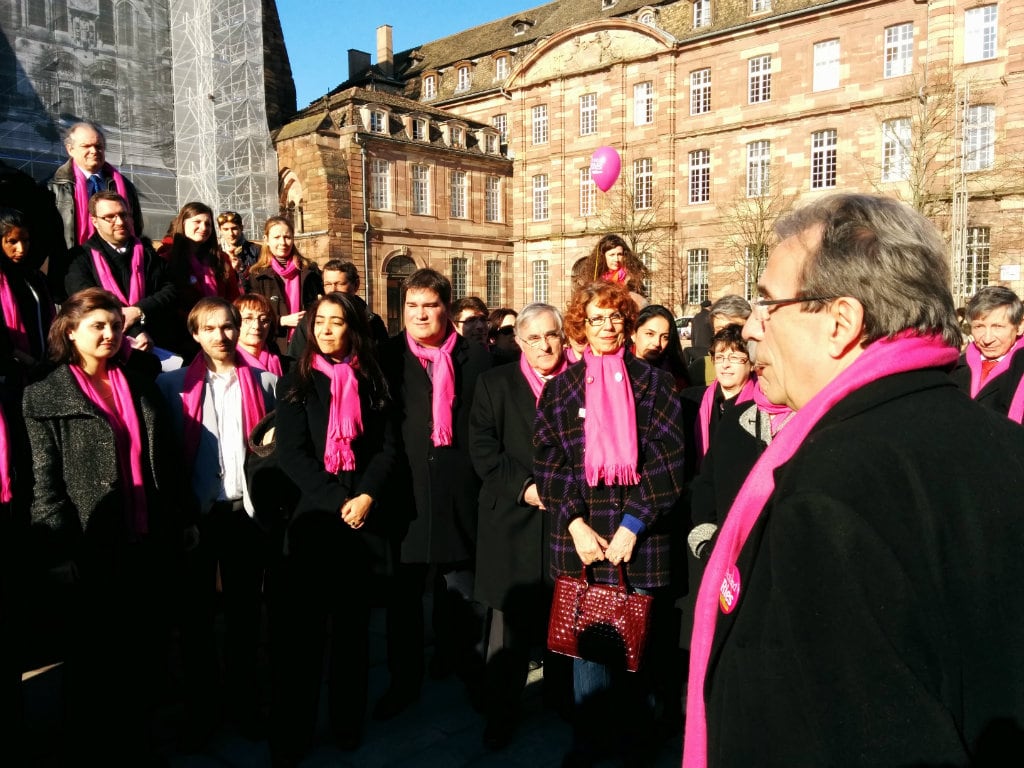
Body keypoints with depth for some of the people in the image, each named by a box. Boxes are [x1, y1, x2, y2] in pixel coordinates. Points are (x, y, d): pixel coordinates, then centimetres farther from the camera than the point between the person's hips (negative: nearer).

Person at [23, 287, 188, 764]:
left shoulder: (142, 390, 12)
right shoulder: (45, 397, -2)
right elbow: (45, 484, -8)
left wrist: (176, 533, 8)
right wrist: (64, 556, -14)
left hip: (147, 550, 4)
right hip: (91, 557, -4)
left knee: (143, 665, 14)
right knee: (93, 670, 10)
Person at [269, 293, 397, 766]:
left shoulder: (372, 383, 9)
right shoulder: (297, 384, 4)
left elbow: (388, 447, 3)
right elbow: (291, 453, -5)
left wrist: (367, 496, -13)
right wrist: (337, 501, -14)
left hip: (364, 518, 2)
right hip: (313, 515, -1)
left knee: (352, 625, 10)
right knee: (302, 628, -1)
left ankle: (348, 723, 22)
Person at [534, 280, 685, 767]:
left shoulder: (653, 383, 4)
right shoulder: (560, 388, 7)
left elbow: (667, 461, -3)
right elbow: (547, 462, 1)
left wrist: (632, 524, -10)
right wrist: (575, 523, -9)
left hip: (640, 538, -1)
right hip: (580, 537, 1)